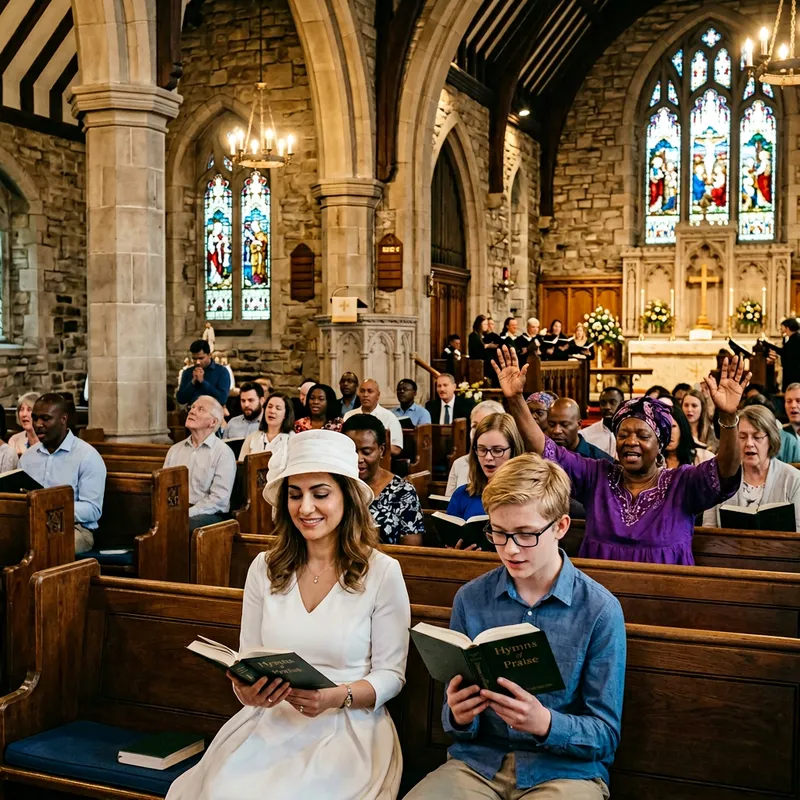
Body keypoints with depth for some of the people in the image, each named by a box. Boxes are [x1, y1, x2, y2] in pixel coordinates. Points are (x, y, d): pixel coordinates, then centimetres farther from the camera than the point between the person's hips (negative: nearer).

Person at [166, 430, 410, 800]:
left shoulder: (382, 572, -5)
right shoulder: (265, 567, 5)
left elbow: (391, 675, -1)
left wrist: (335, 698, -19)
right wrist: (248, 693, -14)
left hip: (349, 726, -3)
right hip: (270, 720, 3)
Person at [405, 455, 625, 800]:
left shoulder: (600, 611, -8)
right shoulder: (469, 600, 2)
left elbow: (605, 736, -4)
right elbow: (455, 718, 9)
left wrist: (545, 723, -24)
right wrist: (458, 717, -15)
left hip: (566, 768, -2)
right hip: (478, 761, 2)